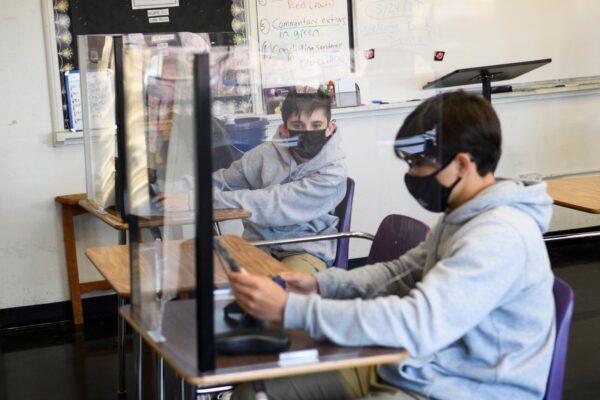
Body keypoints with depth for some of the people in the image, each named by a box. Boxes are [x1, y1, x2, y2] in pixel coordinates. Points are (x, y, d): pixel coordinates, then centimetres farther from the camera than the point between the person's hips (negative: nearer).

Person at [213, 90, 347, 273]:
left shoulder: (332, 173, -14)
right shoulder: (267, 153, 0)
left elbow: (279, 204, -22)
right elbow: (219, 181, 7)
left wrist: (217, 198, -23)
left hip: (306, 251, -4)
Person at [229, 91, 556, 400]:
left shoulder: (500, 235, -22)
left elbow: (416, 325, -30)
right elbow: (403, 271, 20)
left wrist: (290, 308, -29)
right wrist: (321, 283, 2)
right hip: (410, 370, 10)